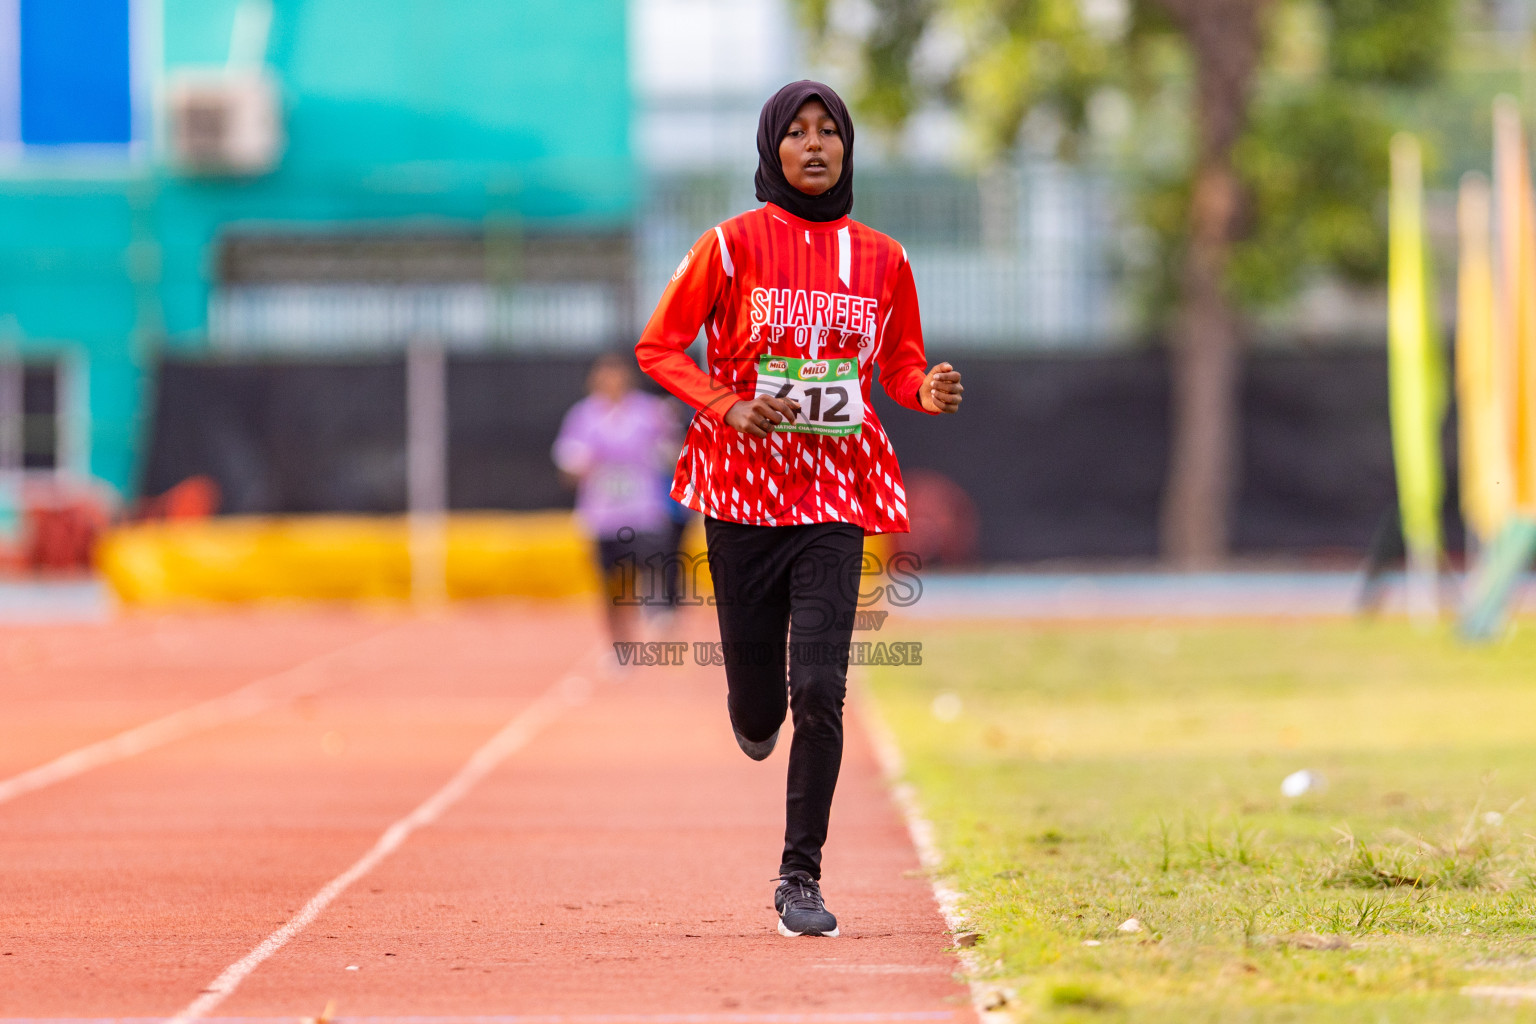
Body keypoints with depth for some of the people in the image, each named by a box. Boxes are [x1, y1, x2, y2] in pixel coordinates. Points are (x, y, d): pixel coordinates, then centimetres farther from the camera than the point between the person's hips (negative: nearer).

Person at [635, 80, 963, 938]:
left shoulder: (880, 258, 6)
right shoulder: (734, 245, -2)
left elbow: (901, 367, 16)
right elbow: (659, 346, 1)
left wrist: (930, 393, -8)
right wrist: (729, 407, -15)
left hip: (836, 495, 1)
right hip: (745, 485, -1)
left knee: (819, 690, -13)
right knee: (757, 701, 5)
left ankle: (801, 878, -3)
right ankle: (757, 718, 45)